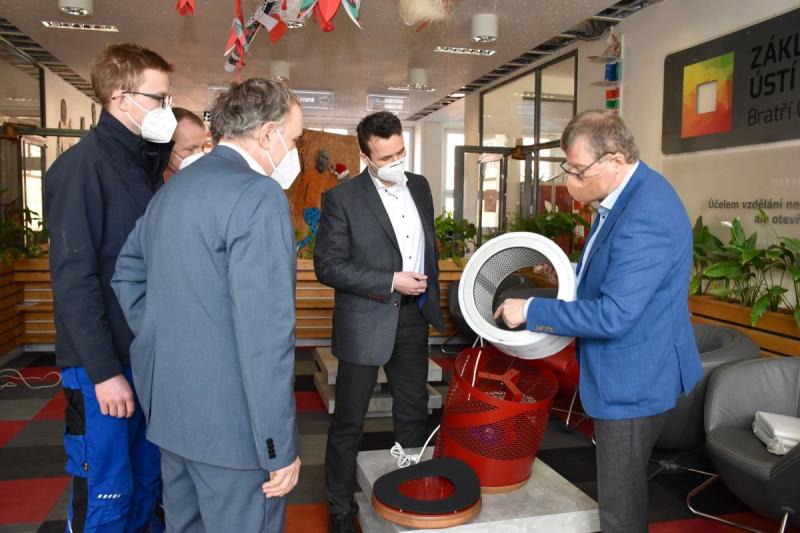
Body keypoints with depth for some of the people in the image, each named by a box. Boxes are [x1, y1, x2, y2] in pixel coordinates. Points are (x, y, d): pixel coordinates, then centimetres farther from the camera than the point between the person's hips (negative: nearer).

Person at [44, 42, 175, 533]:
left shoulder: (145, 165, 11)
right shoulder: (80, 167, -13)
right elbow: (74, 280, -17)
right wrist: (104, 371, -18)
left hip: (148, 357, 8)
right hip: (104, 367, -7)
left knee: (147, 482, 17)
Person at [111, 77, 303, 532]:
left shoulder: (174, 188, 10)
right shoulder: (259, 195, -19)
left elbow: (128, 274, 19)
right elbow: (264, 334, -24)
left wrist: (165, 343, 17)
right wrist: (280, 447, -19)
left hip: (168, 405, 9)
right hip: (230, 420, -9)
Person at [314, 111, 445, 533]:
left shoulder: (419, 186, 7)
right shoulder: (342, 198, -11)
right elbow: (328, 265, -15)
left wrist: (432, 298, 16)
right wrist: (391, 281, -18)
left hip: (413, 319, 6)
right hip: (365, 323, -5)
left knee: (414, 415, 17)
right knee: (349, 422, 7)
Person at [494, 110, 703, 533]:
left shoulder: (645, 217, -29)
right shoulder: (627, 193, 4)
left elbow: (613, 316, -30)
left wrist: (531, 310, -21)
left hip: (633, 378, -10)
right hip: (626, 371, 10)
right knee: (623, 491, 26)